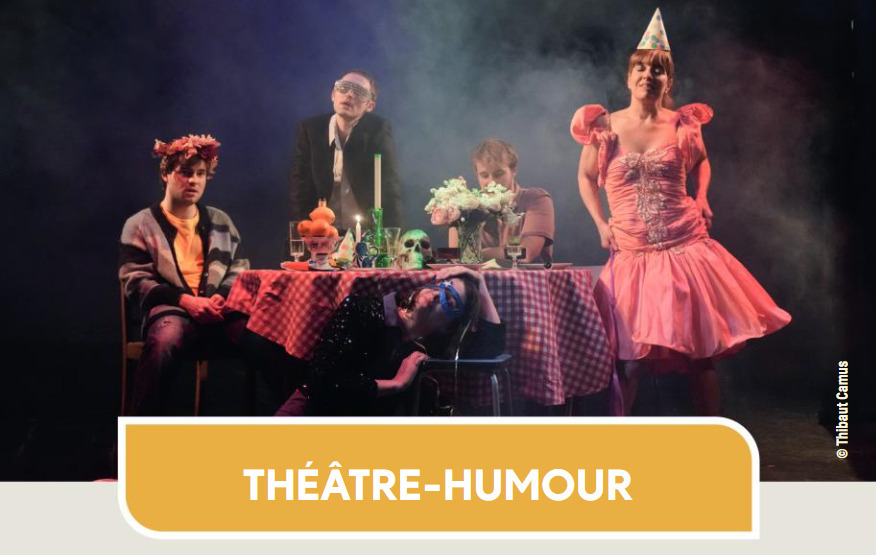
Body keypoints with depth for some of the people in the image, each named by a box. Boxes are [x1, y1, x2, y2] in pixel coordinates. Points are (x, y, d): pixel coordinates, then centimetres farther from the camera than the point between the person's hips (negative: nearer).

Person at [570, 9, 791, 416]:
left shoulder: (683, 125, 1)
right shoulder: (605, 127, -1)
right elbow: (585, 176, 15)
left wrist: (701, 199, 6)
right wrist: (600, 224, 5)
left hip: (686, 248, 1)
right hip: (632, 256, 0)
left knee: (702, 352, 3)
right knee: (629, 359, 1)